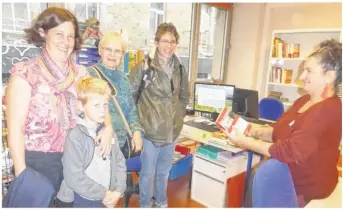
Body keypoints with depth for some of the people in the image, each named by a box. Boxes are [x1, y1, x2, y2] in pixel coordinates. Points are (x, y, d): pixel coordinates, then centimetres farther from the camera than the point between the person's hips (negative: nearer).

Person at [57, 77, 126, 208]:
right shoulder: (75, 136, -17)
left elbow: (119, 162, 2)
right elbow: (73, 176, -21)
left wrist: (118, 191, -9)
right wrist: (103, 194, -14)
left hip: (108, 199, 6)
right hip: (82, 200, -5)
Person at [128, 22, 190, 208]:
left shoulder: (180, 69, 4)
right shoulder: (144, 67, -13)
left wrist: (179, 115, 10)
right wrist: (138, 117, -8)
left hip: (172, 131, 5)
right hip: (150, 130, -5)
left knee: (164, 171, 22)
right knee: (148, 173, 11)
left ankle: (161, 202, 44)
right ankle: (145, 204, 35)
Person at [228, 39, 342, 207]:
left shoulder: (329, 110, -24)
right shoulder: (304, 100, 7)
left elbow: (292, 152, -30)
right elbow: (279, 132, 8)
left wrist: (246, 142, -24)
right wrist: (252, 131, -8)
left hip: (303, 188, -7)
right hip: (287, 176, 7)